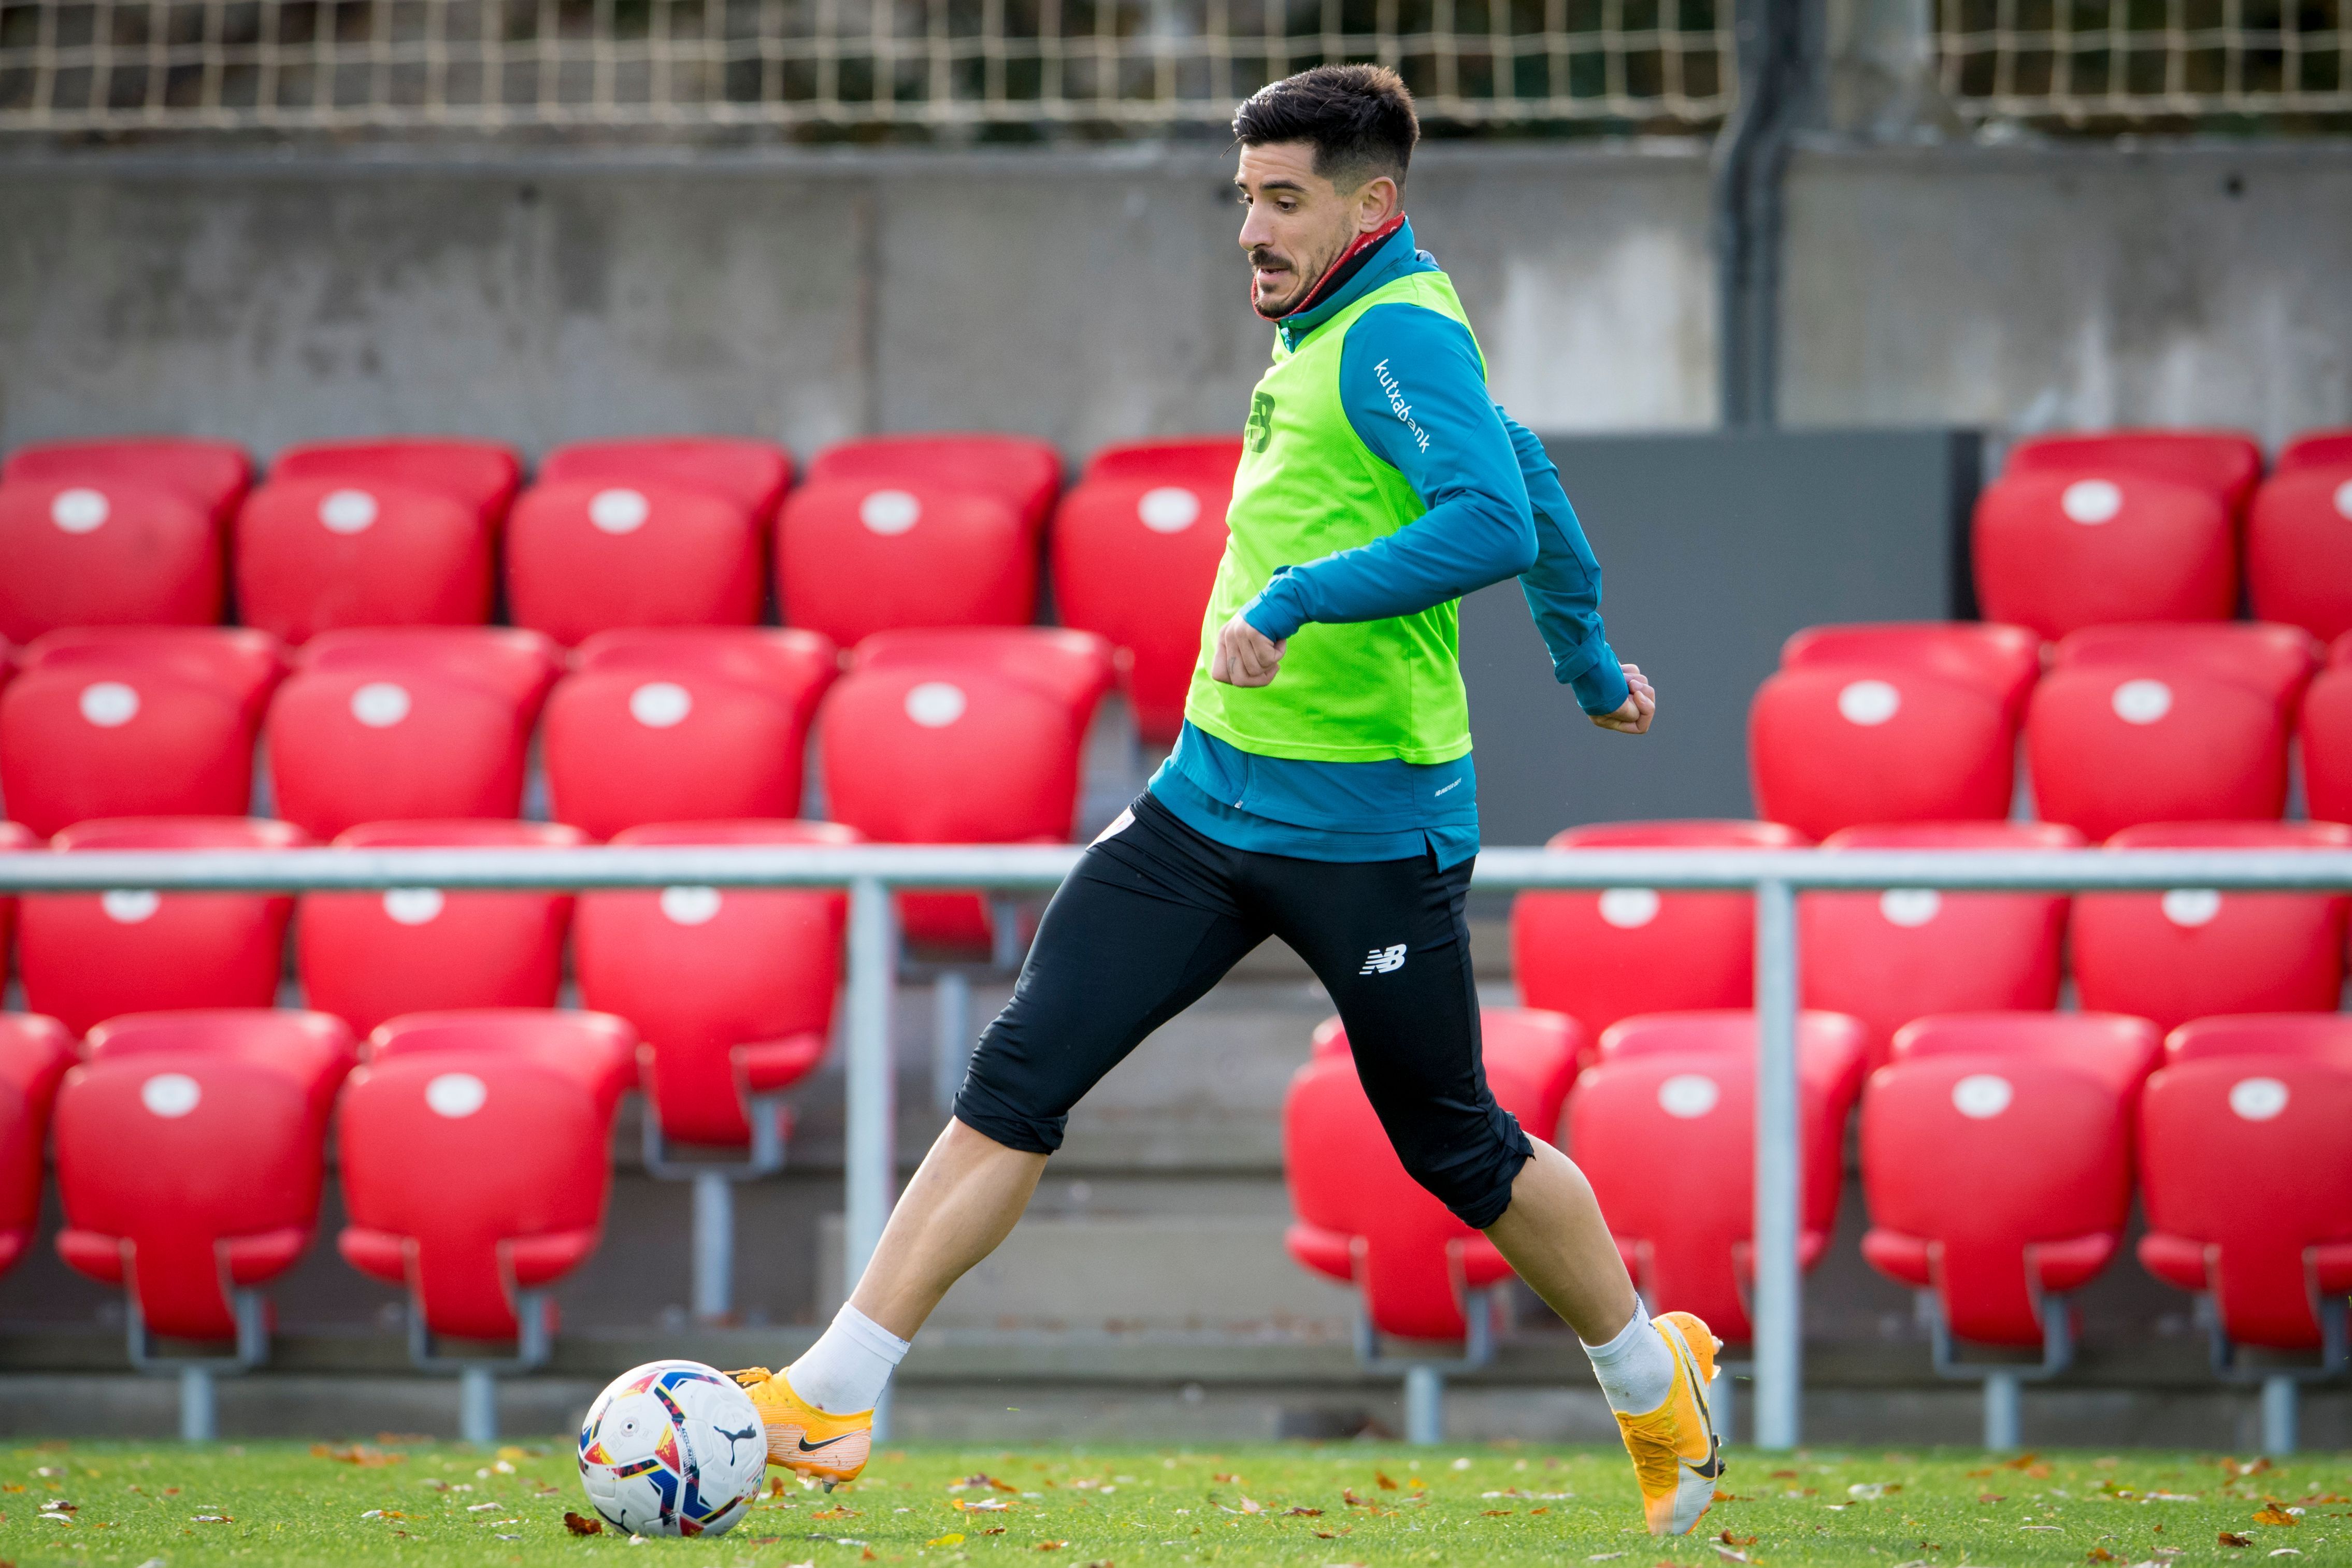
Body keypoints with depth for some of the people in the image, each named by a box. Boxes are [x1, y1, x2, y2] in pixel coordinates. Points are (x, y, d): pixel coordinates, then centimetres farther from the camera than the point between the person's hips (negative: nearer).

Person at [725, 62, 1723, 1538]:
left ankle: (1657, 1383, 31)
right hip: (1211, 797, 8)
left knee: (1458, 1148, 7)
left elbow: (1498, 519, -31)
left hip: (1369, 830, -8)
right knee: (1017, 1080, -4)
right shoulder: (1330, 330, 13)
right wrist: (1589, 660, 38)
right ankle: (834, 1398, -7)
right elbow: (1523, 468, 26)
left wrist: (1298, 598, -34)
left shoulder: (1402, 335, -15)